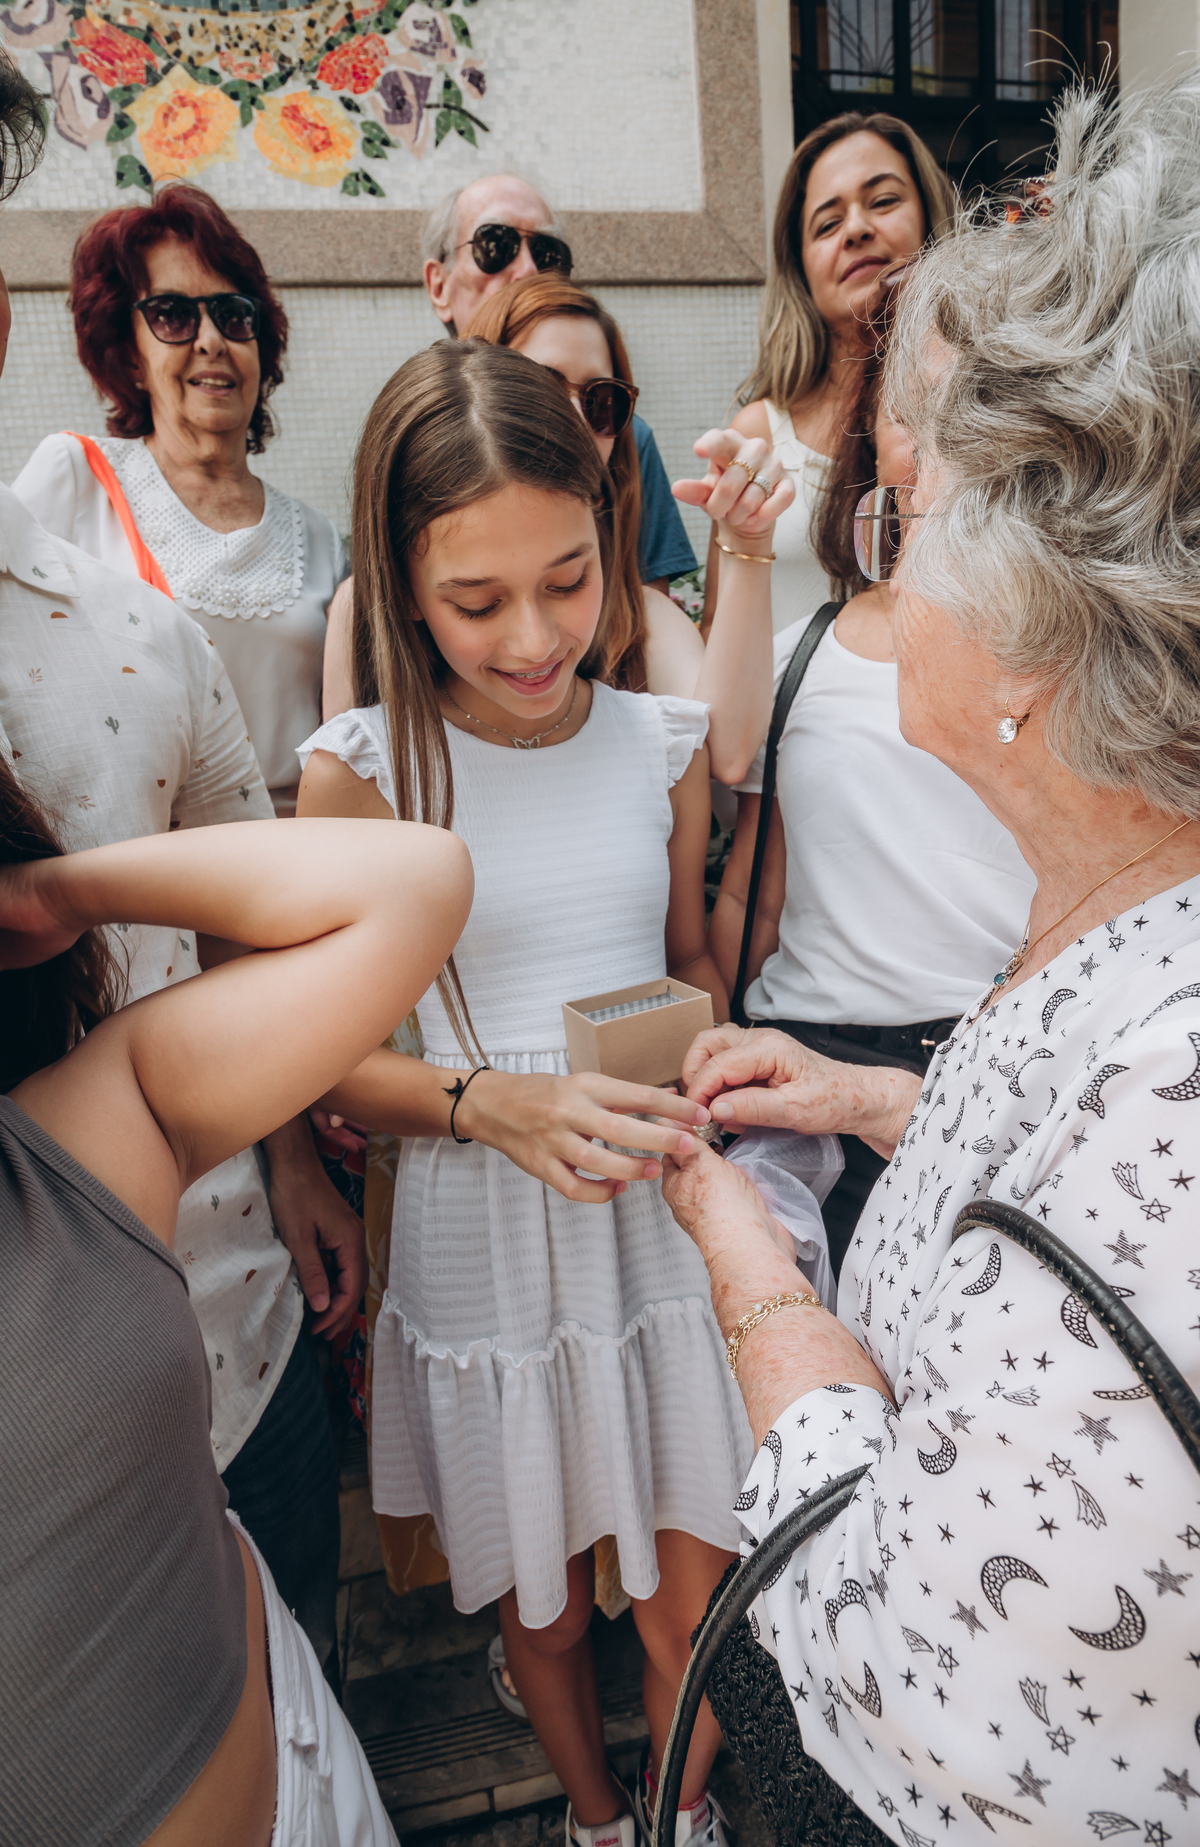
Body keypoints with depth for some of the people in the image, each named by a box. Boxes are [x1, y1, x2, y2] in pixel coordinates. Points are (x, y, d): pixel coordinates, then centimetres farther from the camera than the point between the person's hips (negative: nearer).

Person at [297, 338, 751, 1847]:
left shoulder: (662, 744, -1)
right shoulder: (359, 771, -11)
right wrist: (488, 1103, -24)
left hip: (665, 1227, 2)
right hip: (483, 1251, -2)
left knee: (694, 1604, 16)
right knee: (543, 1610, 19)